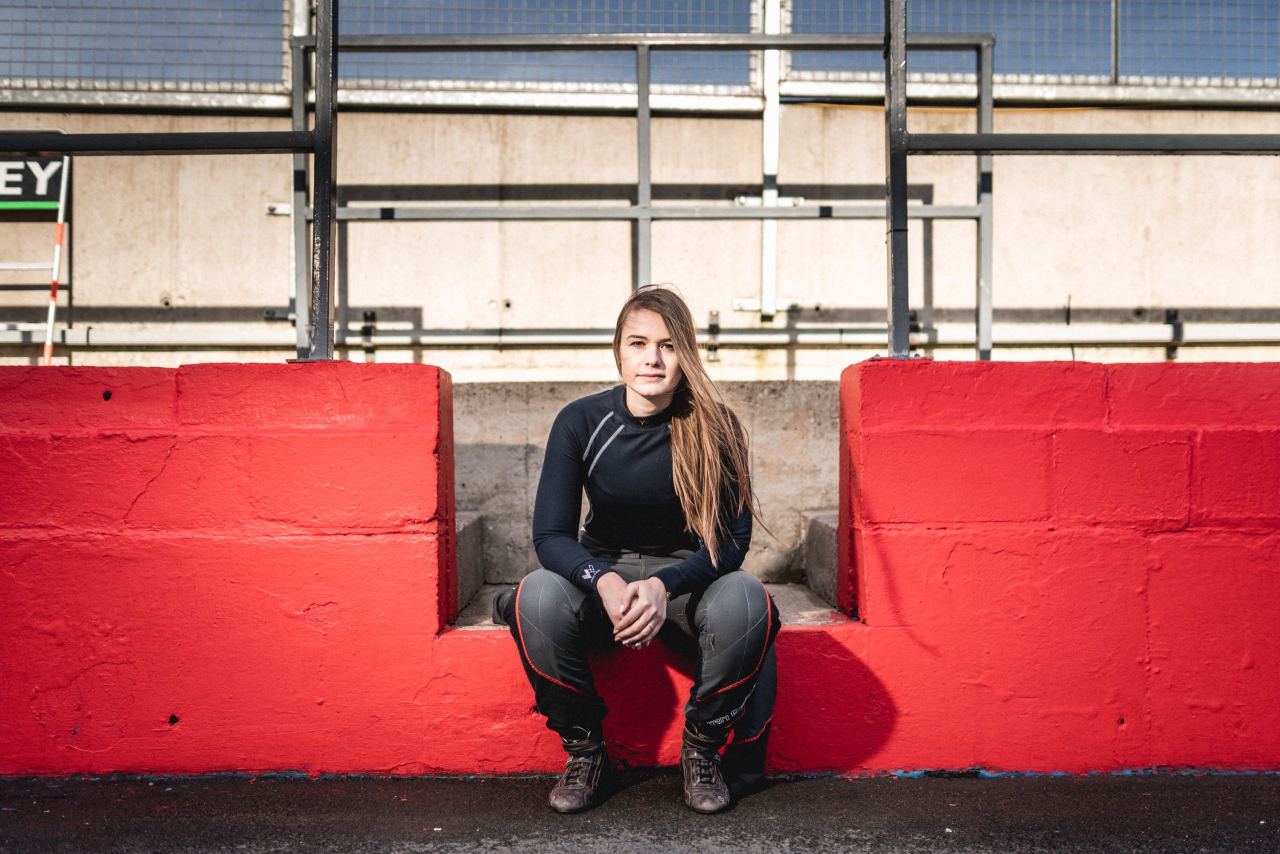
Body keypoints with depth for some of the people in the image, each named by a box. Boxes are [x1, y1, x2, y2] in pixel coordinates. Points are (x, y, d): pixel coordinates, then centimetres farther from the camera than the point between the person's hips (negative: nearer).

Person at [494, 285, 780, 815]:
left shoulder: (714, 428, -12)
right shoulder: (581, 422, -11)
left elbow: (731, 540, -12)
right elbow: (550, 535, -12)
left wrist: (662, 586, -31)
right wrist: (605, 582, -34)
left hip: (689, 577, 0)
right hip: (601, 573, 1)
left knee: (744, 599, -34)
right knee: (538, 596, -32)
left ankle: (703, 749, -7)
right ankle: (583, 751, -8)